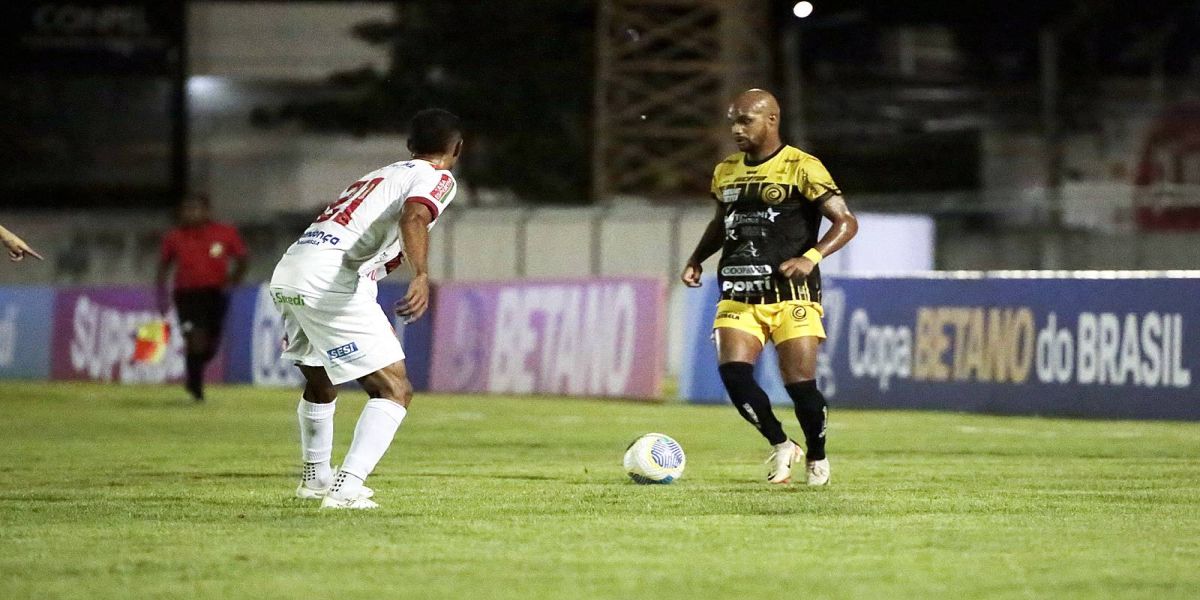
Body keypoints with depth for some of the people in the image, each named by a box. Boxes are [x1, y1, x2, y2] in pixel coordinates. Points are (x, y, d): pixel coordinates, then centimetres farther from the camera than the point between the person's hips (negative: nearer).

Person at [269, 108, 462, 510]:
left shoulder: (380, 176, 30)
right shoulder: (438, 179, 4)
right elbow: (414, 216, -19)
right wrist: (421, 276, -34)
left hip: (286, 274, 9)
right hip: (328, 278, -9)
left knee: (321, 382, 31)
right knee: (395, 390, -6)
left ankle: (315, 478, 47)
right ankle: (346, 489, -20)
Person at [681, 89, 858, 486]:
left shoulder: (802, 168, -5)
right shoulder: (726, 173, 14)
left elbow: (846, 222, -7)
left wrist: (811, 257, -22)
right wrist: (697, 259, 15)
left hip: (792, 296, -5)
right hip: (739, 297, 5)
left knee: (800, 383, -7)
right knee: (733, 371, -16)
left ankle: (817, 458, 19)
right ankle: (780, 446, 4)